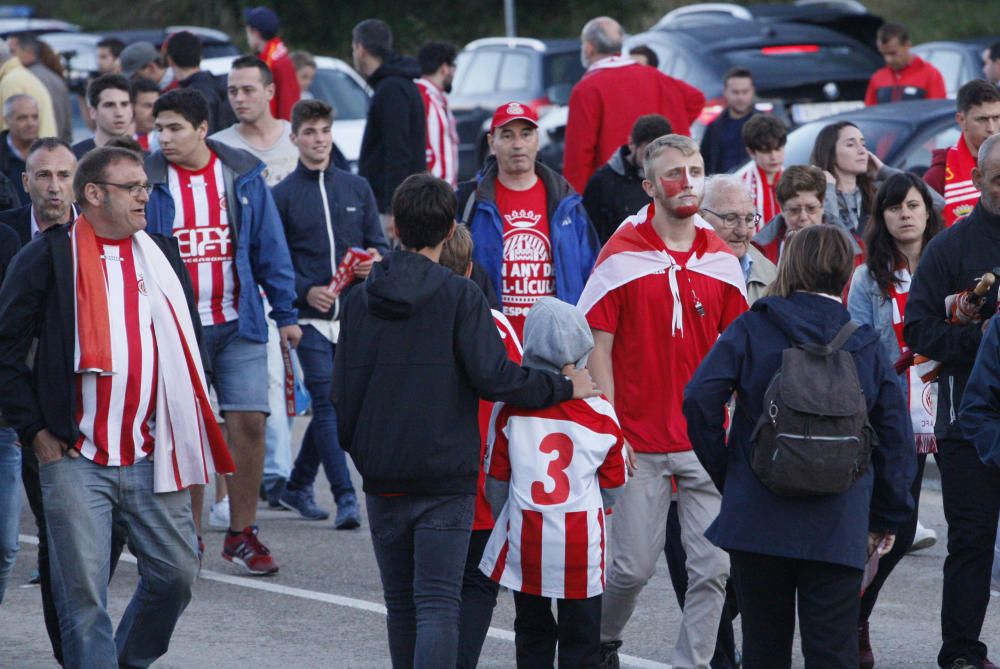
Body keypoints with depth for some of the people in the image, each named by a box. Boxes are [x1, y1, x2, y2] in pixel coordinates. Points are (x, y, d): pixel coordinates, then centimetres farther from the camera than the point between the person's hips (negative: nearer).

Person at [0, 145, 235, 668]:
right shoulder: (48, 258, -2)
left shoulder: (162, 257, 12)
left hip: (152, 460, 4)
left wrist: (183, 432, 14)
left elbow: (188, 346, 22)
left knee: (176, 574, 5)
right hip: (75, 460, -4)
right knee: (83, 594, -4)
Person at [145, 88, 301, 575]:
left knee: (248, 422, -4)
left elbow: (269, 247, 8)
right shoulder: (149, 182, -1)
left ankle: (241, 534, 7)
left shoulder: (243, 177, 3)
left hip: (239, 324, 1)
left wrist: (285, 312, 6)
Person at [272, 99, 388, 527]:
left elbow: (379, 243, 14)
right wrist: (305, 292, -15)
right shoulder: (282, 195, 2)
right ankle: (345, 497, -15)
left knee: (332, 406, 10)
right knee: (328, 404, -11)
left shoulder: (357, 188, 12)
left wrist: (375, 262, -9)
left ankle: (297, 486, 25)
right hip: (310, 317, -4)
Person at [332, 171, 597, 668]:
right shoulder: (460, 297, -9)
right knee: (438, 603, -6)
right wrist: (564, 386, -3)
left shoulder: (360, 301, 4)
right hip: (445, 479, -4)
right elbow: (493, 377, -16)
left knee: (400, 603, 15)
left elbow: (343, 393, 5)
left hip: (382, 479, 4)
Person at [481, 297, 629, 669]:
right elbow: (613, 488, 6)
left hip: (525, 541, 1)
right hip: (581, 545, -1)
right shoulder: (599, 411, -4)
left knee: (533, 637, 14)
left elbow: (496, 482, 3)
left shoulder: (510, 408, -3)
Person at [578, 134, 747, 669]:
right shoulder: (621, 257, -5)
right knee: (634, 564, 2)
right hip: (640, 443, -3)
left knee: (713, 566, -2)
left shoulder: (723, 261, 6)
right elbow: (598, 348, -5)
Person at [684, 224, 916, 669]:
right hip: (838, 529, 0)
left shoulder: (751, 330, 0)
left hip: (757, 517, 0)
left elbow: (700, 399, -12)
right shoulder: (866, 345, 5)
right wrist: (887, 518, 17)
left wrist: (724, 472, 2)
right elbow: (896, 442, 7)